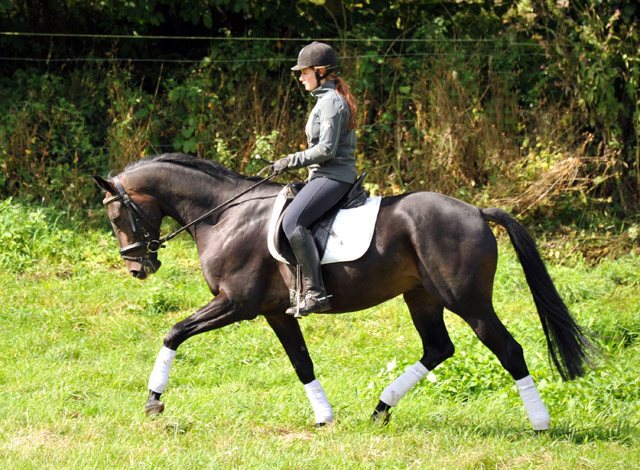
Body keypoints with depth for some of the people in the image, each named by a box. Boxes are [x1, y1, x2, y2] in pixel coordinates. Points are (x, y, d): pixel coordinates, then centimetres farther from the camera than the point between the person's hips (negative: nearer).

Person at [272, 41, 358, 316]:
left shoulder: (330, 101, -13)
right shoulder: (332, 99, 19)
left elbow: (326, 149, -21)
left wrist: (291, 161, -14)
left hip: (332, 177, -11)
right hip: (329, 176, 11)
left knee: (292, 222, -27)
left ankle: (316, 293, -33)